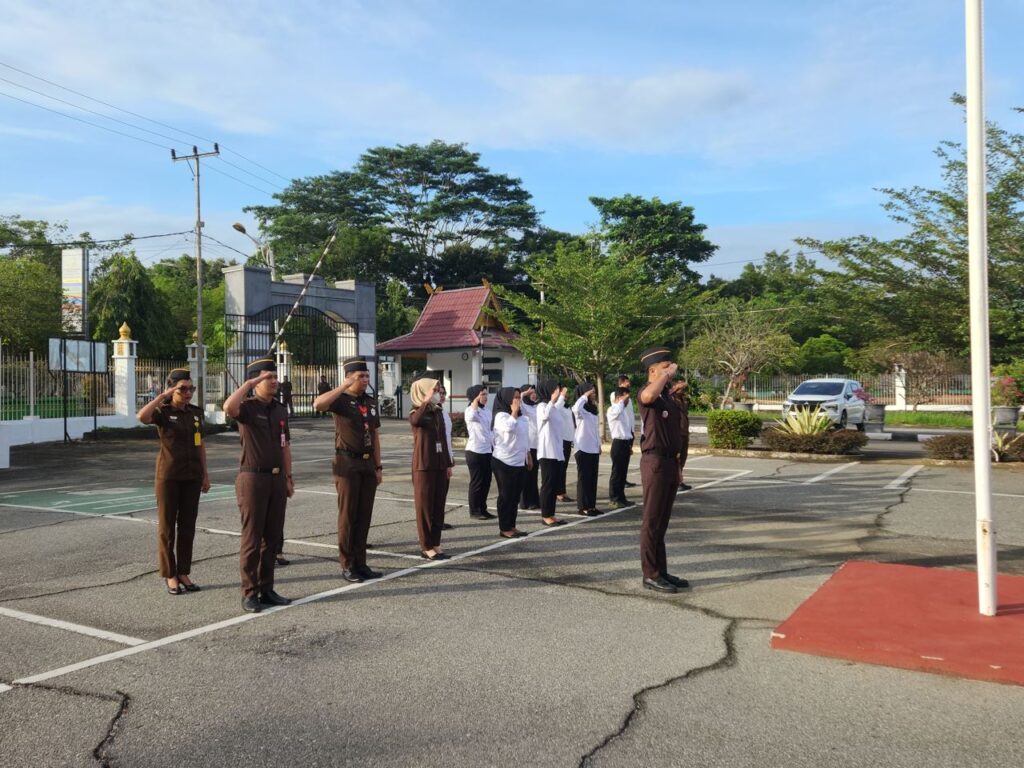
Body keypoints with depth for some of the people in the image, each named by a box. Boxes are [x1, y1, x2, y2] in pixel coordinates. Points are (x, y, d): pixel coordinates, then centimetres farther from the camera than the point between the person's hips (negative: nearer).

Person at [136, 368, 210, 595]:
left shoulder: (195, 412, 7)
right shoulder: (162, 411, -8)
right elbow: (141, 417, -32)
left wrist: (205, 474, 9)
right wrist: (163, 395, -28)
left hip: (191, 476, 5)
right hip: (168, 475, -5)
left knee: (187, 525, 8)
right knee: (167, 526, 3)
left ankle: (183, 573, 18)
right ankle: (170, 575, 13)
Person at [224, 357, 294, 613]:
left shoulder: (281, 410, 12)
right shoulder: (247, 407, -7)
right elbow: (228, 407, -32)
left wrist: (289, 477, 14)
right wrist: (249, 383, -23)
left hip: (277, 478, 6)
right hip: (253, 478, -6)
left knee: (272, 537, 10)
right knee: (252, 538, -1)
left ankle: (266, 589, 20)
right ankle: (249, 593, 6)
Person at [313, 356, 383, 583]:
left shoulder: (371, 402, 12)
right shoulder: (341, 399, -7)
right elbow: (318, 404, -30)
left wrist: (379, 466, 12)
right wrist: (344, 386, -27)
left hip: (368, 464, 6)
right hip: (347, 463, -6)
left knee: (364, 515, 8)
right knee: (348, 515, -1)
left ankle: (360, 563, 16)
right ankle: (347, 566, 7)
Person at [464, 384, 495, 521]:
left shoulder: (486, 410, 13)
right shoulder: (470, 410, -10)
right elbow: (471, 416, -36)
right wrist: (476, 400, -26)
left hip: (487, 451, 7)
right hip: (474, 451, -7)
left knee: (486, 481, 10)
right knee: (477, 482, -1)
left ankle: (483, 509, 20)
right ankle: (474, 511, 8)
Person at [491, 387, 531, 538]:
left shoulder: (522, 417, 13)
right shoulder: (500, 415, -11)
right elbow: (509, 427, -31)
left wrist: (528, 456, 18)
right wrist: (514, 411, -18)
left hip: (519, 462, 8)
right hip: (504, 462, -8)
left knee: (515, 495, 11)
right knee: (506, 495, -1)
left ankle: (512, 526, 19)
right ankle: (504, 528, 6)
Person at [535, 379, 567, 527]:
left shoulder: (554, 408, 15)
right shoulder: (542, 406, -12)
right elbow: (545, 416, -33)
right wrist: (552, 400, -46)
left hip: (557, 452, 9)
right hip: (547, 452, -9)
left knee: (555, 484, 9)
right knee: (548, 484, -4)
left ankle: (550, 514, 14)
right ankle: (546, 515, 2)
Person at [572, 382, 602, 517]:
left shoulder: (593, 408, 15)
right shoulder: (580, 409, -9)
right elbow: (576, 408, -36)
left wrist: (599, 445, 16)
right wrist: (585, 396, -23)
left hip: (593, 448, 8)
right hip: (583, 448, -7)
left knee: (593, 477, 9)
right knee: (584, 477, -3)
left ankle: (591, 505, 16)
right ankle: (583, 507, 2)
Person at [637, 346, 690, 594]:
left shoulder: (668, 396, 16)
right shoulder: (647, 393, -11)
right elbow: (649, 396, -39)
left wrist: (678, 466, 19)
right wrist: (668, 374, -23)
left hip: (670, 462, 9)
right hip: (655, 462, -9)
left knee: (662, 522, 13)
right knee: (652, 522, -2)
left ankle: (661, 572, 21)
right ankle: (650, 575, 5)